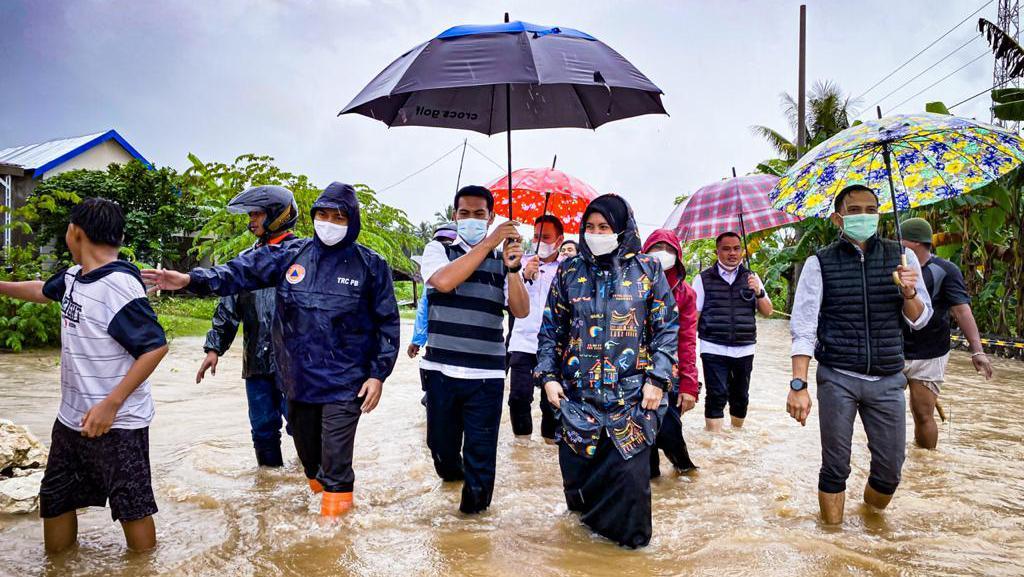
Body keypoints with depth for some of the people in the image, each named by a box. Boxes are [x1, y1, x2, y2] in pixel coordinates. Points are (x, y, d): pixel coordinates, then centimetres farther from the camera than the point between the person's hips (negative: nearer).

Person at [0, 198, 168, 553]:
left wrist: (111, 405, -27)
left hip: (116, 423, -9)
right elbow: (42, 290, 28)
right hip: (72, 418, 9)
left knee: (131, 506, 4)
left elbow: (155, 347, -26)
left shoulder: (119, 286, -23)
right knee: (54, 501, 21)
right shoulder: (74, 277, 4)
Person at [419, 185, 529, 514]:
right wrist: (488, 243, -22)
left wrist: (512, 268, -20)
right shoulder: (438, 250, 3)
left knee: (481, 448, 2)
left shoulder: (502, 260, 7)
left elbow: (521, 311, -4)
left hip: (486, 374, 0)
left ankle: (475, 499, 25)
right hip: (441, 370, 0)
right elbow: (443, 281, -20)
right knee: (440, 440, 16)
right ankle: (450, 469, 47)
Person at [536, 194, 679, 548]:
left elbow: (666, 328, 3)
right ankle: (587, 519, 33)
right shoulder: (570, 271, 7)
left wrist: (658, 379, -5)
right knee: (577, 469, 7)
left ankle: (629, 534, 18)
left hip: (632, 397, -2)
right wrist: (548, 376, 1)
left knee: (629, 471, -6)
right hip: (577, 395, 2)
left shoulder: (647, 269, 2)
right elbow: (552, 330, 10)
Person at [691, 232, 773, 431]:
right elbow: (693, 316, 1)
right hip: (714, 349, -3)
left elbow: (767, 312, 11)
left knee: (741, 396, 13)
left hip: (744, 350, 4)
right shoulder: (703, 278, 2)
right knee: (717, 396, -8)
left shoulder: (751, 278, 11)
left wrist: (759, 292, -8)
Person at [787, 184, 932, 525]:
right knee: (835, 467, 5)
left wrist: (909, 293, -13)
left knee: (890, 469, 10)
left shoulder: (901, 256, 5)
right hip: (837, 379, -3)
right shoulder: (820, 263, -4)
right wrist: (798, 385, -15)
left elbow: (919, 321, 9)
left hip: (887, 380, 3)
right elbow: (803, 328, -7)